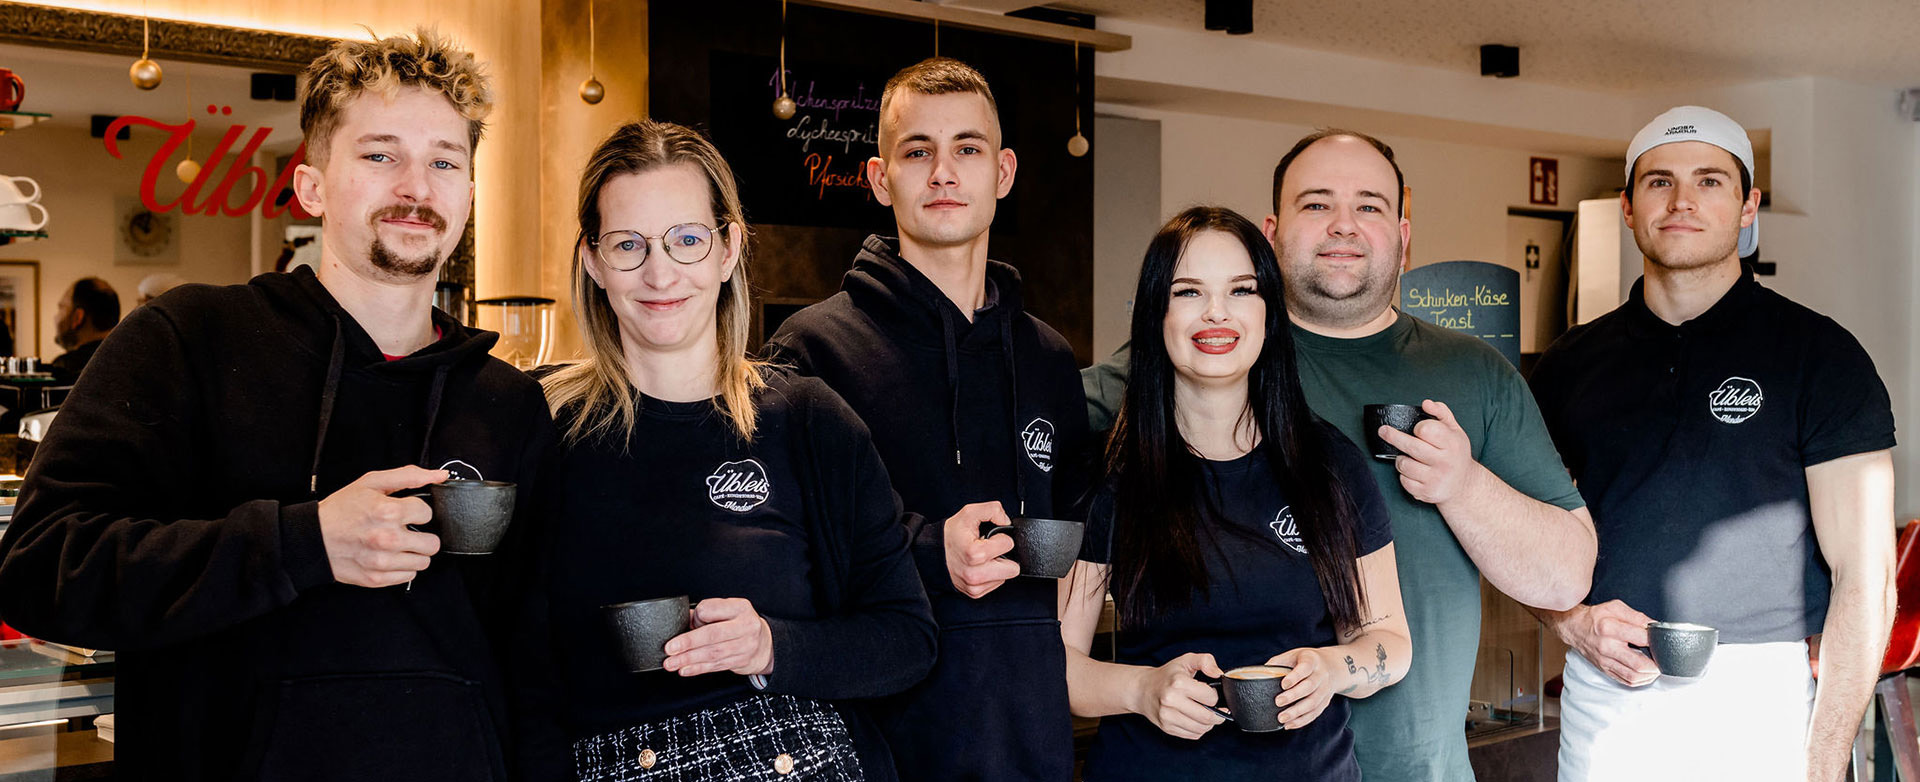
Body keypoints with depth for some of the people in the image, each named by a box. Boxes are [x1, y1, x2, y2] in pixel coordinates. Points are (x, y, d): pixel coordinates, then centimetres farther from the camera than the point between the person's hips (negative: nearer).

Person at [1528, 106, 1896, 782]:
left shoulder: (1818, 354, -2)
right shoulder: (1570, 364, 8)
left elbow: (1863, 578, -7)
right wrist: (1572, 621, -8)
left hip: (1757, 701, -3)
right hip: (1600, 694, 3)